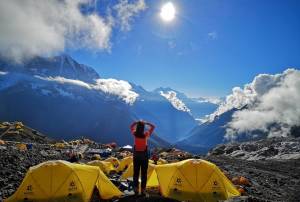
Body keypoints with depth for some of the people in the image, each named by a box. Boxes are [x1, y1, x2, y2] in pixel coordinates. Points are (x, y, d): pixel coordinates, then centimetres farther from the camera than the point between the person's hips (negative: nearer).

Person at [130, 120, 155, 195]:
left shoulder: (135, 134, -11)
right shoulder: (146, 135, -16)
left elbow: (131, 126, 11)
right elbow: (153, 127, -2)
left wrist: (137, 122, 2)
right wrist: (145, 123, -6)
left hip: (136, 155, 2)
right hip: (144, 155, -2)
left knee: (136, 173, 11)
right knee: (144, 173, 6)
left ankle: (136, 189, 17)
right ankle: (143, 190, 10)